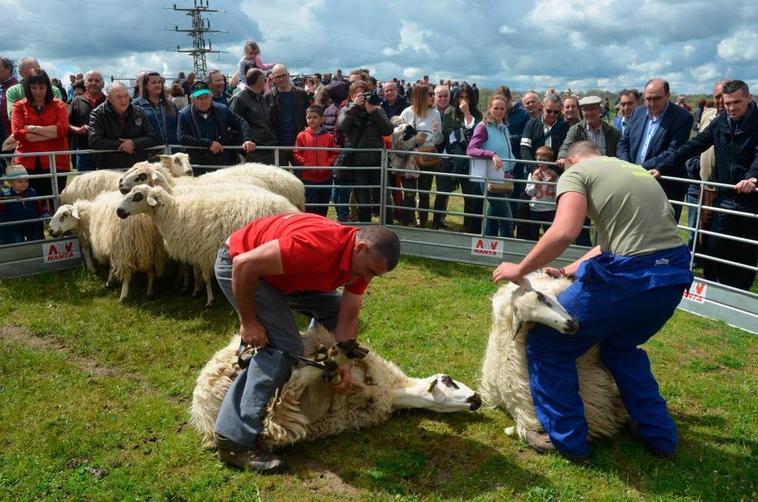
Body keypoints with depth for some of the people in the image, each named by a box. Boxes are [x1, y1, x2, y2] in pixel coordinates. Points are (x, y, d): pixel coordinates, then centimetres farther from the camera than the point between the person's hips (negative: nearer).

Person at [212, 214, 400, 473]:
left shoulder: (361, 259, -9)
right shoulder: (316, 246, -37)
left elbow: (348, 316, -5)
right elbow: (244, 265, -34)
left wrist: (345, 362, -19)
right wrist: (248, 322, -25)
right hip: (237, 267, -9)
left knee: (336, 311, 11)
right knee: (282, 347, -21)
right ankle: (234, 441, -19)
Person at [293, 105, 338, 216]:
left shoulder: (328, 137, 3)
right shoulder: (302, 136, 0)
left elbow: (335, 153, 6)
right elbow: (297, 154, 0)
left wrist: (329, 163, -10)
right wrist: (305, 164, -13)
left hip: (325, 177, 2)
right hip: (309, 178, -2)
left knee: (323, 206, 13)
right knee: (310, 206, -2)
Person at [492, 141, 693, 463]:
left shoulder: (577, 171, 4)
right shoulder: (638, 171, 27)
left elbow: (564, 232, -15)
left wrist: (520, 270, -2)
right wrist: (568, 272, 33)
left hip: (631, 276, -8)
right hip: (675, 275, 8)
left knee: (547, 344, 12)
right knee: (621, 346, 33)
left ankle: (566, 439, 18)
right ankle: (660, 436, 35)